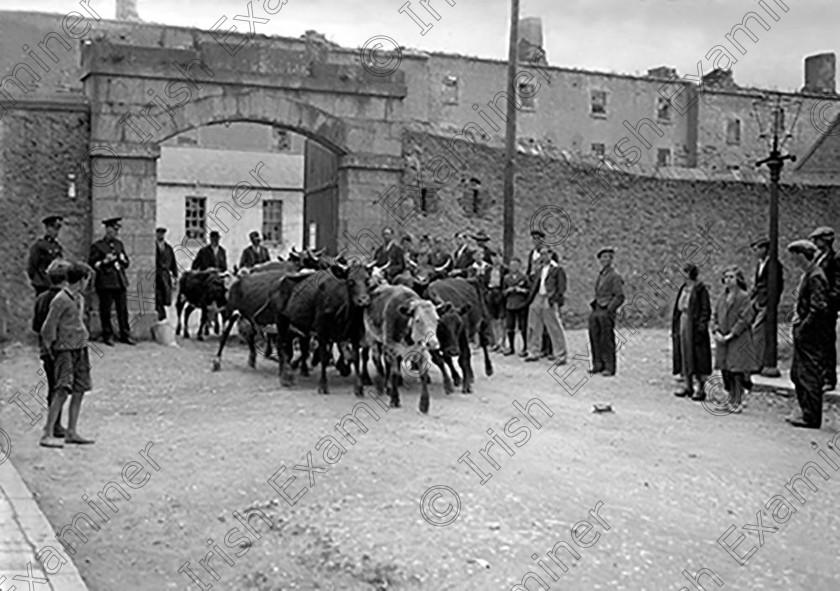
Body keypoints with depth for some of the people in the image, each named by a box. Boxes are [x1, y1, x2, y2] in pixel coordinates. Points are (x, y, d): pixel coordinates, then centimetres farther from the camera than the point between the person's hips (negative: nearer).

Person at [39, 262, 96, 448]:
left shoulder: (79, 298, 13)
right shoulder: (61, 300, -13)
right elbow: (48, 329, -11)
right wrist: (50, 349, -4)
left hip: (80, 348, 8)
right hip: (65, 350, -8)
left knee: (79, 390, 6)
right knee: (63, 391, -13)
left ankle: (72, 432, 13)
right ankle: (47, 434, -10)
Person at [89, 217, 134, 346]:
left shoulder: (119, 244, 16)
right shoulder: (97, 246, -1)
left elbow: (126, 263, 21)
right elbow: (92, 264, -3)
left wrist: (122, 260, -1)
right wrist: (104, 261, -15)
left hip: (120, 282, 5)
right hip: (105, 282, -5)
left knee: (123, 310, 4)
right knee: (106, 311, 0)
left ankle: (125, 335, 11)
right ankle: (108, 336, 10)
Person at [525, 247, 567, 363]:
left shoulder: (557, 269, -3)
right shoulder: (539, 269, 18)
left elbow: (562, 287, -8)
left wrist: (555, 299, -19)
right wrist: (530, 298, 10)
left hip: (549, 301, -7)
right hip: (538, 299, 7)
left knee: (555, 328, -6)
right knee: (534, 327, 11)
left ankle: (561, 355, -1)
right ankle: (533, 352, 21)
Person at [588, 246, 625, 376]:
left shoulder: (615, 276, -6)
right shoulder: (600, 276, 17)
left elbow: (620, 297, -10)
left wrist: (609, 310, -14)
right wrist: (594, 305, 12)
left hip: (607, 312, -7)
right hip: (597, 311, 7)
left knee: (607, 341, -6)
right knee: (595, 339, 5)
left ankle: (609, 368, -1)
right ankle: (598, 365, 13)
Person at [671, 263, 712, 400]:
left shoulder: (700, 289, -9)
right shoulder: (684, 289, 13)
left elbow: (706, 310, -12)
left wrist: (701, 326, -20)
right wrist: (674, 327, 13)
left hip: (694, 326, -8)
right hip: (682, 323, 8)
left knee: (698, 357, -4)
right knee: (684, 356, 11)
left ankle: (701, 389, 1)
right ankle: (688, 387, 19)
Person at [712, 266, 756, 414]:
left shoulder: (743, 297, -6)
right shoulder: (721, 298, 13)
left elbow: (745, 319, -12)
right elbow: (715, 316, 14)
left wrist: (731, 334, -15)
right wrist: (716, 332, -3)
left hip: (739, 340, -6)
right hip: (722, 340, 6)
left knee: (737, 371, -6)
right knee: (725, 371, 8)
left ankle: (738, 401, 0)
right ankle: (730, 399, 19)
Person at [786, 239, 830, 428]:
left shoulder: (815, 277, -17)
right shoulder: (807, 274, 14)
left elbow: (819, 308, -23)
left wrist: (803, 327, -18)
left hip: (810, 335, -10)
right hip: (803, 335, 10)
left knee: (810, 377, -3)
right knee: (797, 374, 16)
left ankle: (812, 418, 4)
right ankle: (807, 413, 24)